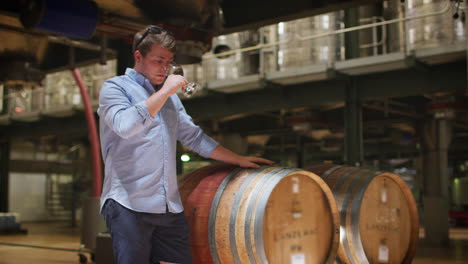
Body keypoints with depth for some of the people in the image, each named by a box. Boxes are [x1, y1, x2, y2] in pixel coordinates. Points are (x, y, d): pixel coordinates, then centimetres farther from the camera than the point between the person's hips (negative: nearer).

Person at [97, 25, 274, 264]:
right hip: (129, 205, -6)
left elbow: (193, 137, 26)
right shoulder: (115, 87, 1)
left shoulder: (170, 97, 20)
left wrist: (239, 160, 24)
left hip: (170, 207, 6)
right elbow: (125, 125, -20)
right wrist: (164, 92, -14)